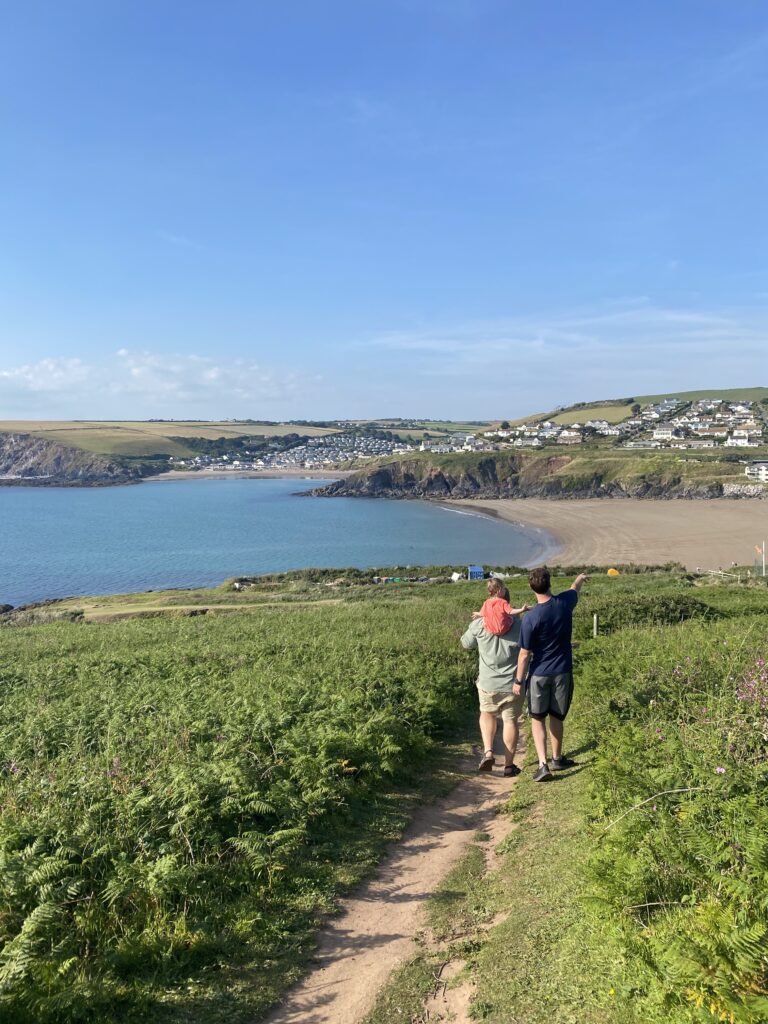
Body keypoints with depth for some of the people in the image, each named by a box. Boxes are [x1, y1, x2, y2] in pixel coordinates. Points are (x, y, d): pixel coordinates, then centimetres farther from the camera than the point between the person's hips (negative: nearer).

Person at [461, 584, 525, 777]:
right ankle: (509, 765, 18)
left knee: (487, 714, 23)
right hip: (513, 683, 0)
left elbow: (466, 644, 7)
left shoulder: (479, 624, -8)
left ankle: (488, 751, 6)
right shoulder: (519, 623, -8)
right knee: (511, 721, 12)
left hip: (488, 683, 0)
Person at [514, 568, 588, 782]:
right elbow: (574, 590, 16)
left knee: (537, 719, 10)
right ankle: (557, 759, 33)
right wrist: (580, 578, 39)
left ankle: (543, 764, -1)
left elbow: (525, 654, -15)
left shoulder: (530, 619, -21)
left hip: (539, 674, -3)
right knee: (556, 717, 19)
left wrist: (518, 681, -3)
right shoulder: (564, 603, -10)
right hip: (562, 672, 3)